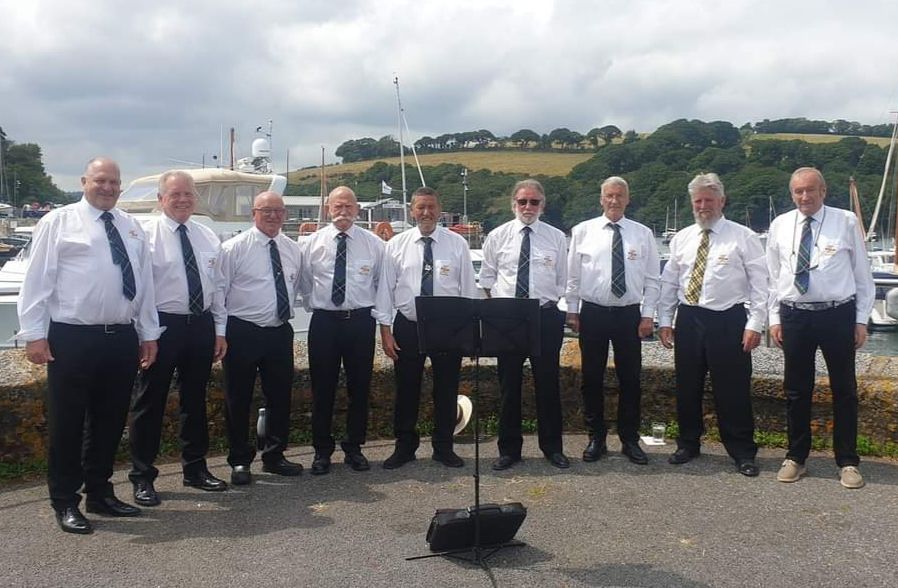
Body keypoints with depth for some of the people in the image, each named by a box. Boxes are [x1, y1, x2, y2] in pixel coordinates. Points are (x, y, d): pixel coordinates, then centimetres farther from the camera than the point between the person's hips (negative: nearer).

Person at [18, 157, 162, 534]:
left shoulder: (132, 228, 14)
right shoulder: (58, 222, 0)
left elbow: (145, 282, 14)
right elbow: (37, 280, -4)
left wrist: (148, 334, 11)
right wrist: (34, 333, -11)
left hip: (122, 338, 5)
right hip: (72, 338, -5)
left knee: (110, 421, 13)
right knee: (67, 423, 3)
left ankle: (100, 494, 27)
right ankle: (65, 502, 15)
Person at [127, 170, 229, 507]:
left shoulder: (208, 237, 10)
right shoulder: (147, 235, -5)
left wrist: (220, 330, 10)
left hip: (201, 325, 5)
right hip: (162, 325, -5)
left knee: (195, 399, 15)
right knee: (150, 402, 2)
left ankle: (195, 469, 28)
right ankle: (142, 477, 14)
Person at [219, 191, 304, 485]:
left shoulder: (293, 249, 8)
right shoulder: (234, 248, -7)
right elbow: (219, 291, -5)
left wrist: (286, 313, 12)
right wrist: (219, 332, -5)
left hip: (280, 332, 5)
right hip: (242, 333, -5)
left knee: (280, 396, 12)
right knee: (238, 400, 5)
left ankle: (274, 455, 28)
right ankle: (240, 461, 19)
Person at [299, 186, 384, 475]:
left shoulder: (373, 243, 3)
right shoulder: (313, 242, 3)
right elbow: (303, 281, 12)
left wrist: (375, 309, 6)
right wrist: (314, 305, 7)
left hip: (361, 321, 0)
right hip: (324, 321, 0)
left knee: (359, 387, 7)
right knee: (322, 389, 4)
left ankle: (354, 448, 21)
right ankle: (322, 451, 16)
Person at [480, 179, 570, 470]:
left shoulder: (556, 237, 4)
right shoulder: (498, 236, 4)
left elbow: (563, 280, 9)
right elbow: (487, 277, 11)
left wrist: (552, 304, -1)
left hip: (546, 316, 0)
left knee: (548, 384, 7)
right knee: (509, 385, 6)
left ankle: (552, 447, 21)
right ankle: (509, 449, 18)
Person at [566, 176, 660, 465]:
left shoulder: (643, 234, 4)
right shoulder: (583, 231, 2)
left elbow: (651, 279, 4)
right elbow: (572, 275, 5)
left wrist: (648, 315, -2)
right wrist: (572, 311, 1)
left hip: (629, 314, 0)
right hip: (592, 313, 0)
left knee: (630, 379, 6)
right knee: (591, 378, 6)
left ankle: (630, 440, 20)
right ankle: (596, 439, 19)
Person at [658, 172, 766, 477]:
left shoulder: (743, 237, -2)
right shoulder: (681, 239, 9)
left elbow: (759, 283, -4)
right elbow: (669, 282, 13)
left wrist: (754, 324, -11)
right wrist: (665, 320, 7)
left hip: (729, 321, -4)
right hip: (688, 320, 4)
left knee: (733, 391, 2)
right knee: (687, 387, 11)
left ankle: (742, 452, 17)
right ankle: (688, 444, 28)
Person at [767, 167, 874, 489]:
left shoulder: (846, 222, -2)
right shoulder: (780, 226, 5)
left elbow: (862, 273, 1)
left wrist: (862, 320, -2)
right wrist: (774, 318, 4)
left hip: (838, 315, -2)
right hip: (794, 317, 2)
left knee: (844, 390, 7)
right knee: (796, 391, 9)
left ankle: (847, 462, 20)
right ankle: (796, 458, 23)